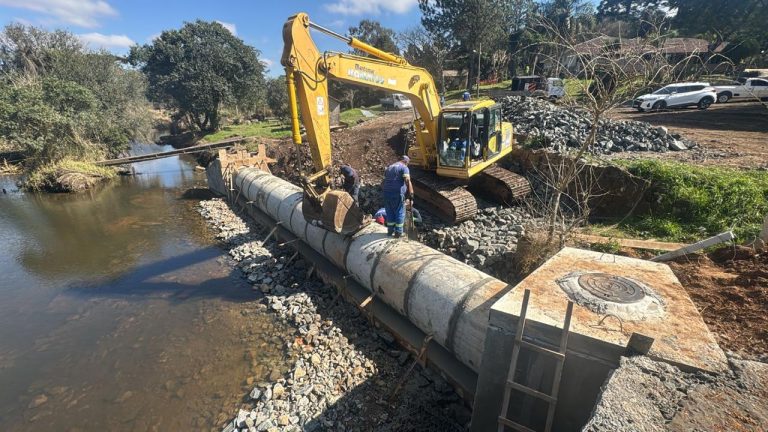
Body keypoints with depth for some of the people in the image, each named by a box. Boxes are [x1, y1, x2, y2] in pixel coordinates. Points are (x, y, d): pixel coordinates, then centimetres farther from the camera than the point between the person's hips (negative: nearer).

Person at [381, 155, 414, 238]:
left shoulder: (389, 168, 22)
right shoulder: (404, 168, 0)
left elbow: (383, 182, 24)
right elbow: (407, 182, -14)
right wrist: (411, 196, -17)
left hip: (386, 193, 6)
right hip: (397, 193, -6)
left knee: (390, 212, 16)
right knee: (399, 213, 5)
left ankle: (390, 230, 23)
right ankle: (398, 232, 8)